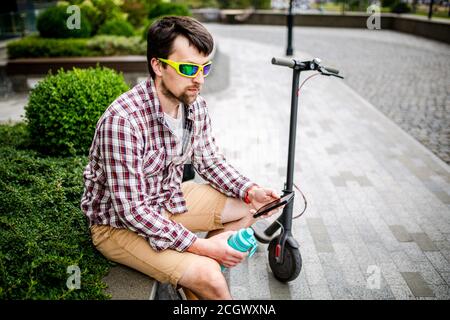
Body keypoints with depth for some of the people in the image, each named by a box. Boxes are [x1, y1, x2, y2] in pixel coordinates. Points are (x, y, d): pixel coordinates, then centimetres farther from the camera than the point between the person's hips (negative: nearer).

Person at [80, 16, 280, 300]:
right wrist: (200, 245, -28)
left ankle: (195, 283, 10)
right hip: (120, 222, -7)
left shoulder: (196, 106, -8)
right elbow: (131, 210, -29)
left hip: (169, 199, 8)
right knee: (207, 275, -24)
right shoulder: (123, 120, -31)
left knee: (247, 207, 3)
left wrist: (250, 191, -11)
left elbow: (210, 162, 6)